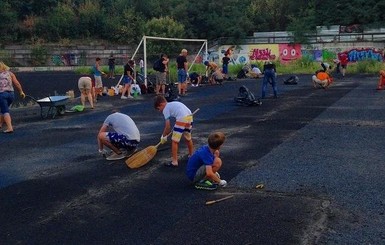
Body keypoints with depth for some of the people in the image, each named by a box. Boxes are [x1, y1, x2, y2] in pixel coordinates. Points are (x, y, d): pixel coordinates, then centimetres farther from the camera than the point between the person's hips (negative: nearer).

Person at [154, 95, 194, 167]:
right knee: (188, 138, 28)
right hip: (189, 116, 9)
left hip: (182, 119, -9)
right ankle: (191, 155, 45)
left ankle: (174, 162, 3)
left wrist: (164, 136, 14)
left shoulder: (166, 109, 4)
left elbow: (168, 127, 0)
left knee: (174, 141, 1)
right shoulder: (173, 104, 28)